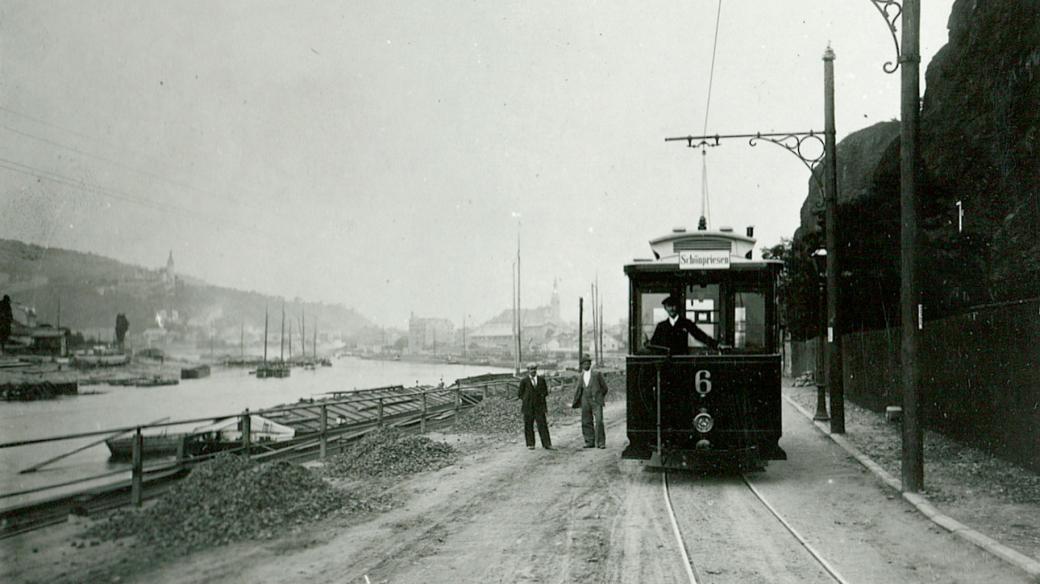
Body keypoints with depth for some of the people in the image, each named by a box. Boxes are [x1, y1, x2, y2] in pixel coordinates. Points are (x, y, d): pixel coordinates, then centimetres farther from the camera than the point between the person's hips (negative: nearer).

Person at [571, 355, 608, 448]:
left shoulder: (597, 374, 2)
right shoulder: (580, 377, 11)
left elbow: (604, 387, 8)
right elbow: (577, 390, 12)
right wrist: (574, 403, 9)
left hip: (596, 402, -4)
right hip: (585, 402, 4)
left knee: (599, 421, -12)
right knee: (586, 423, 4)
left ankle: (601, 442, -6)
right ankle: (590, 442, 13)